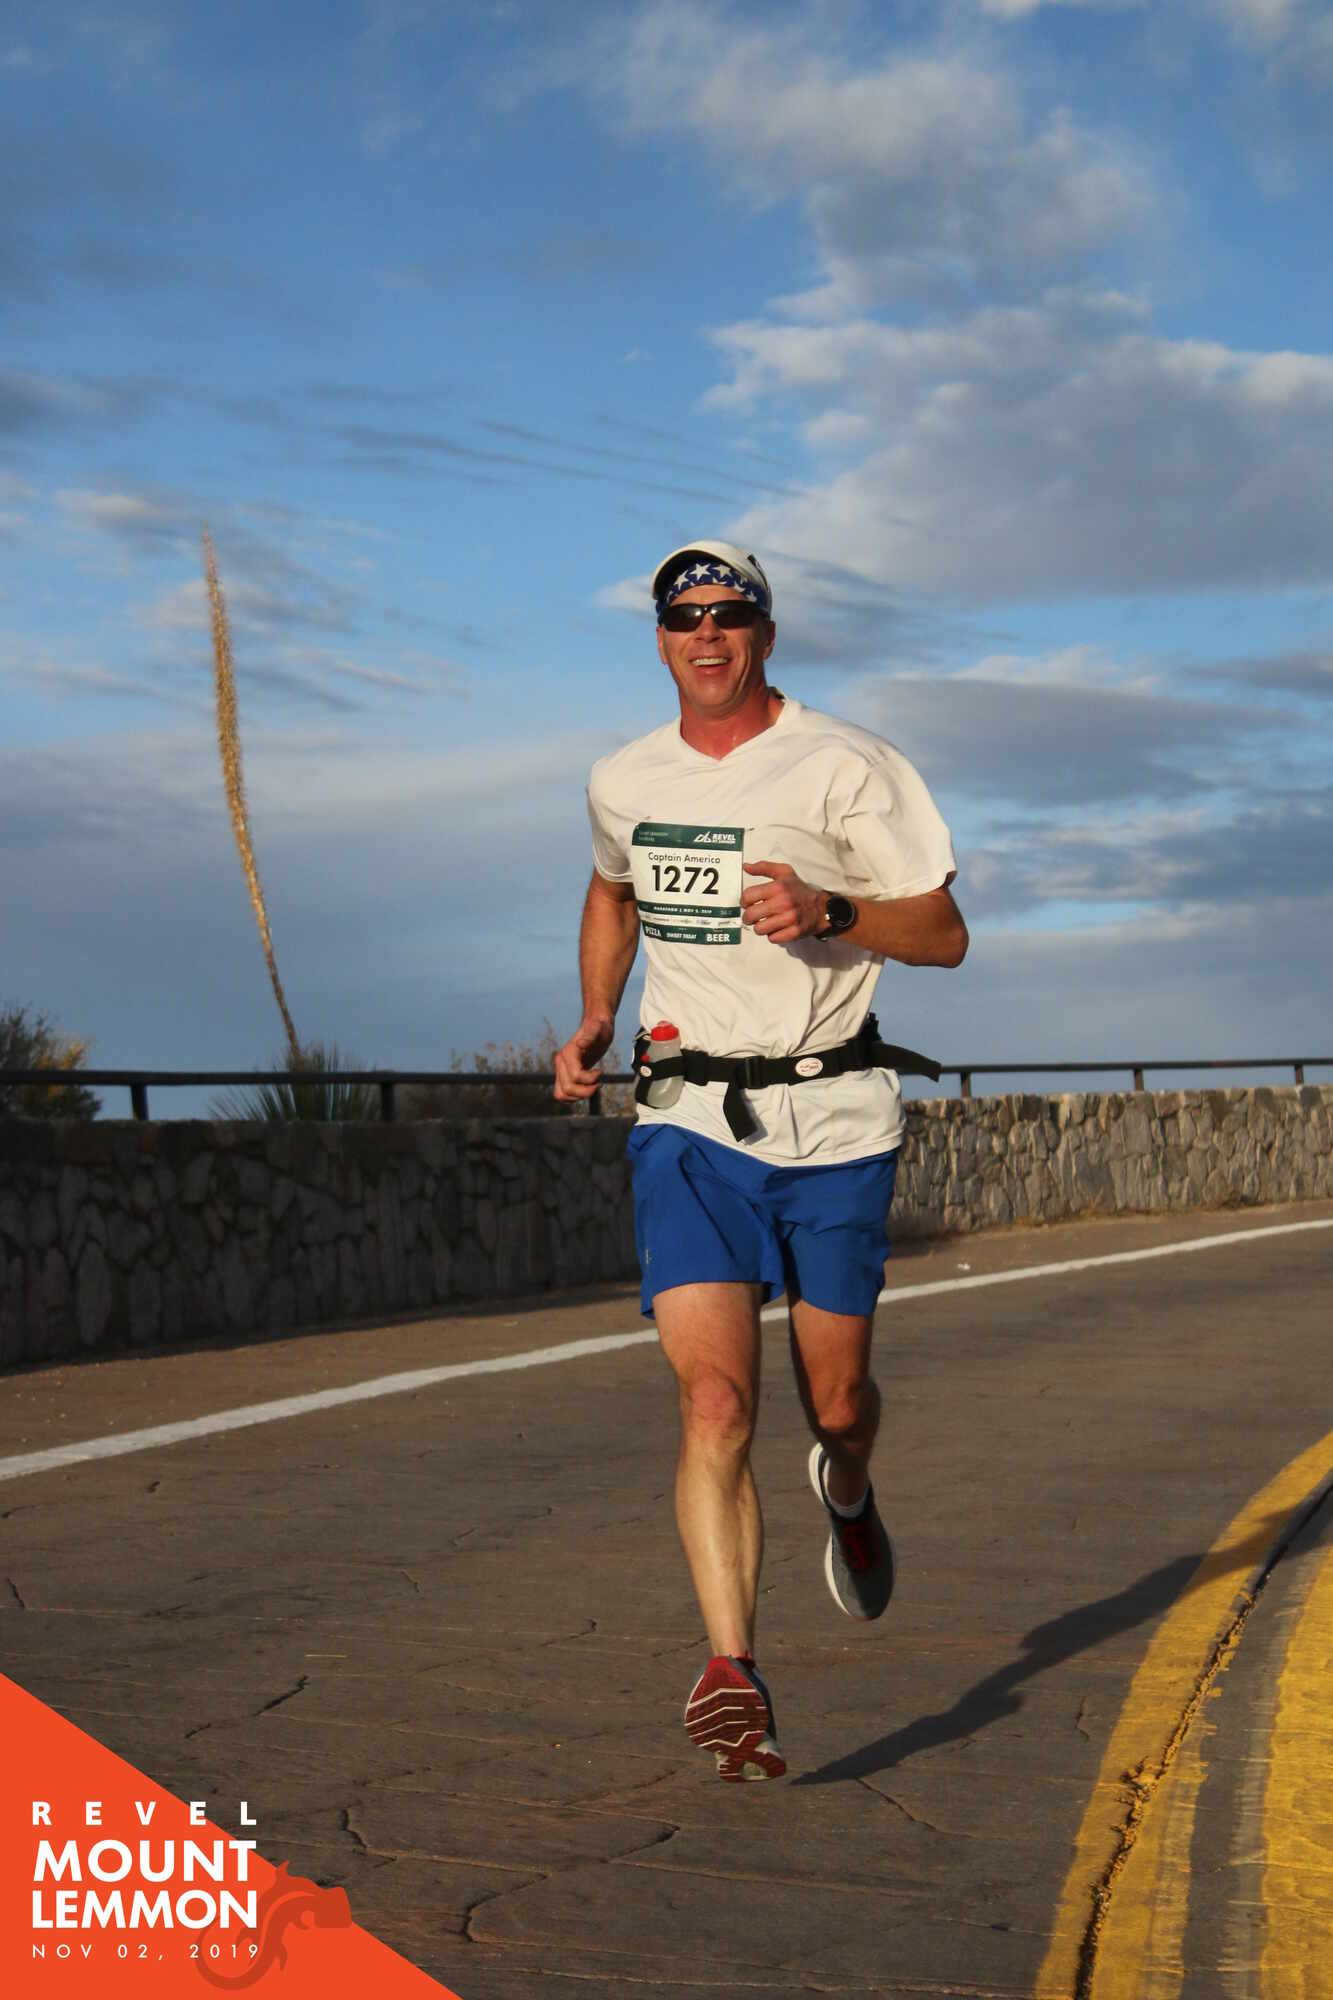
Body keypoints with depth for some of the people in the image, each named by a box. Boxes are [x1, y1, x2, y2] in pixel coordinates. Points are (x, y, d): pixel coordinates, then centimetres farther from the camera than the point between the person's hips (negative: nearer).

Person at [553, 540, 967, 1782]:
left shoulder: (845, 767, -5)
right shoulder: (622, 783, 7)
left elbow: (944, 934, -4)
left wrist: (829, 912, -23)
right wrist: (593, 1023, 13)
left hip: (834, 1118, -1)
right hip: (689, 1121, 1)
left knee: (835, 1400, 10)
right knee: (713, 1397, -15)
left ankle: (847, 1492, 47)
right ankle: (731, 1673, -14)